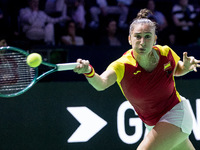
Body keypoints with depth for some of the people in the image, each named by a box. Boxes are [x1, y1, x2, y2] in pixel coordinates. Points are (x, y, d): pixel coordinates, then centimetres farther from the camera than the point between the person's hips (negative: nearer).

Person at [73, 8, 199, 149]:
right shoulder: (122, 66, -22)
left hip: (176, 113, -2)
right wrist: (89, 72, -65)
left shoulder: (166, 53, -16)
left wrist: (186, 66, -14)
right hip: (153, 124, 2)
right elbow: (101, 83, -43)